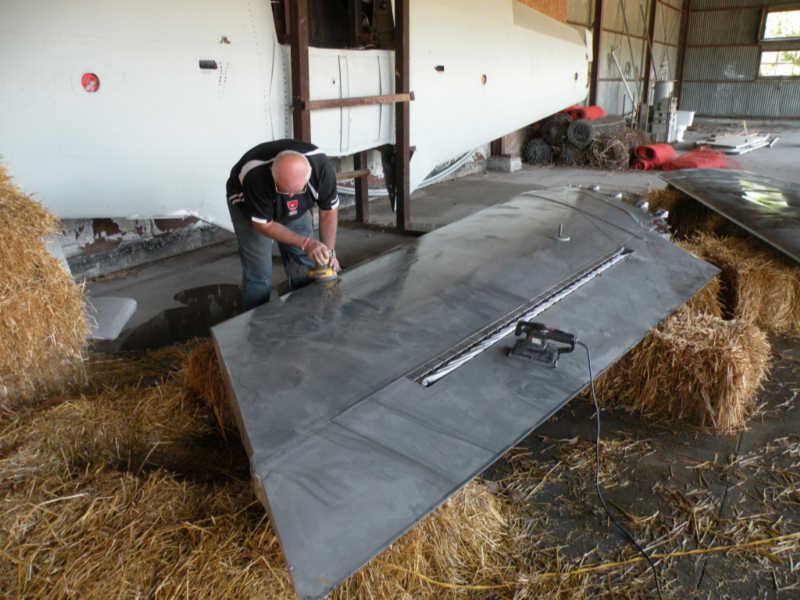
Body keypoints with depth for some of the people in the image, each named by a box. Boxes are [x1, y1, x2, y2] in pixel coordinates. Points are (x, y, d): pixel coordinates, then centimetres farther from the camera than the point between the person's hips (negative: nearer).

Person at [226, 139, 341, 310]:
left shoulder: (322, 166, -33)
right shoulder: (255, 176, -42)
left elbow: (328, 211, -16)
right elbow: (263, 224, -29)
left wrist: (329, 252, -24)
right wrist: (305, 243, -36)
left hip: (296, 209, 3)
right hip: (248, 204, -3)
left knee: (305, 266, 1)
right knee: (258, 273, -9)